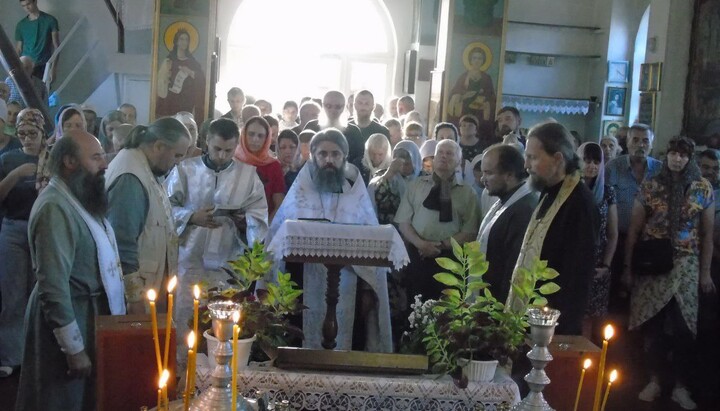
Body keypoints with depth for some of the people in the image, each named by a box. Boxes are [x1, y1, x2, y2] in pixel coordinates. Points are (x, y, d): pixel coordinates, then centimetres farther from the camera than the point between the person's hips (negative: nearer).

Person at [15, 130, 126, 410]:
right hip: (69, 318, -9)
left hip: (91, 312, 9)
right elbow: (53, 286, -27)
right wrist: (73, 348, -24)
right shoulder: (55, 208, -24)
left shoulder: (80, 199, 7)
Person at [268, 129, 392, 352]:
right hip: (305, 284, 0)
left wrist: (369, 287, 0)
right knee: (308, 341, 4)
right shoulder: (300, 191, 3)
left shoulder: (357, 194, 3)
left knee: (342, 339, 4)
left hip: (345, 285, 0)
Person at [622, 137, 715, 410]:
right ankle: (654, 380, 16)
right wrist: (628, 266, 1)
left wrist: (705, 271, 1)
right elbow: (634, 230, 3)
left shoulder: (703, 189, 2)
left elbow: (707, 234, 5)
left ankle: (681, 387, 8)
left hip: (685, 266, 0)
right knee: (652, 324, 3)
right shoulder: (649, 186, 2)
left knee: (683, 326, -3)